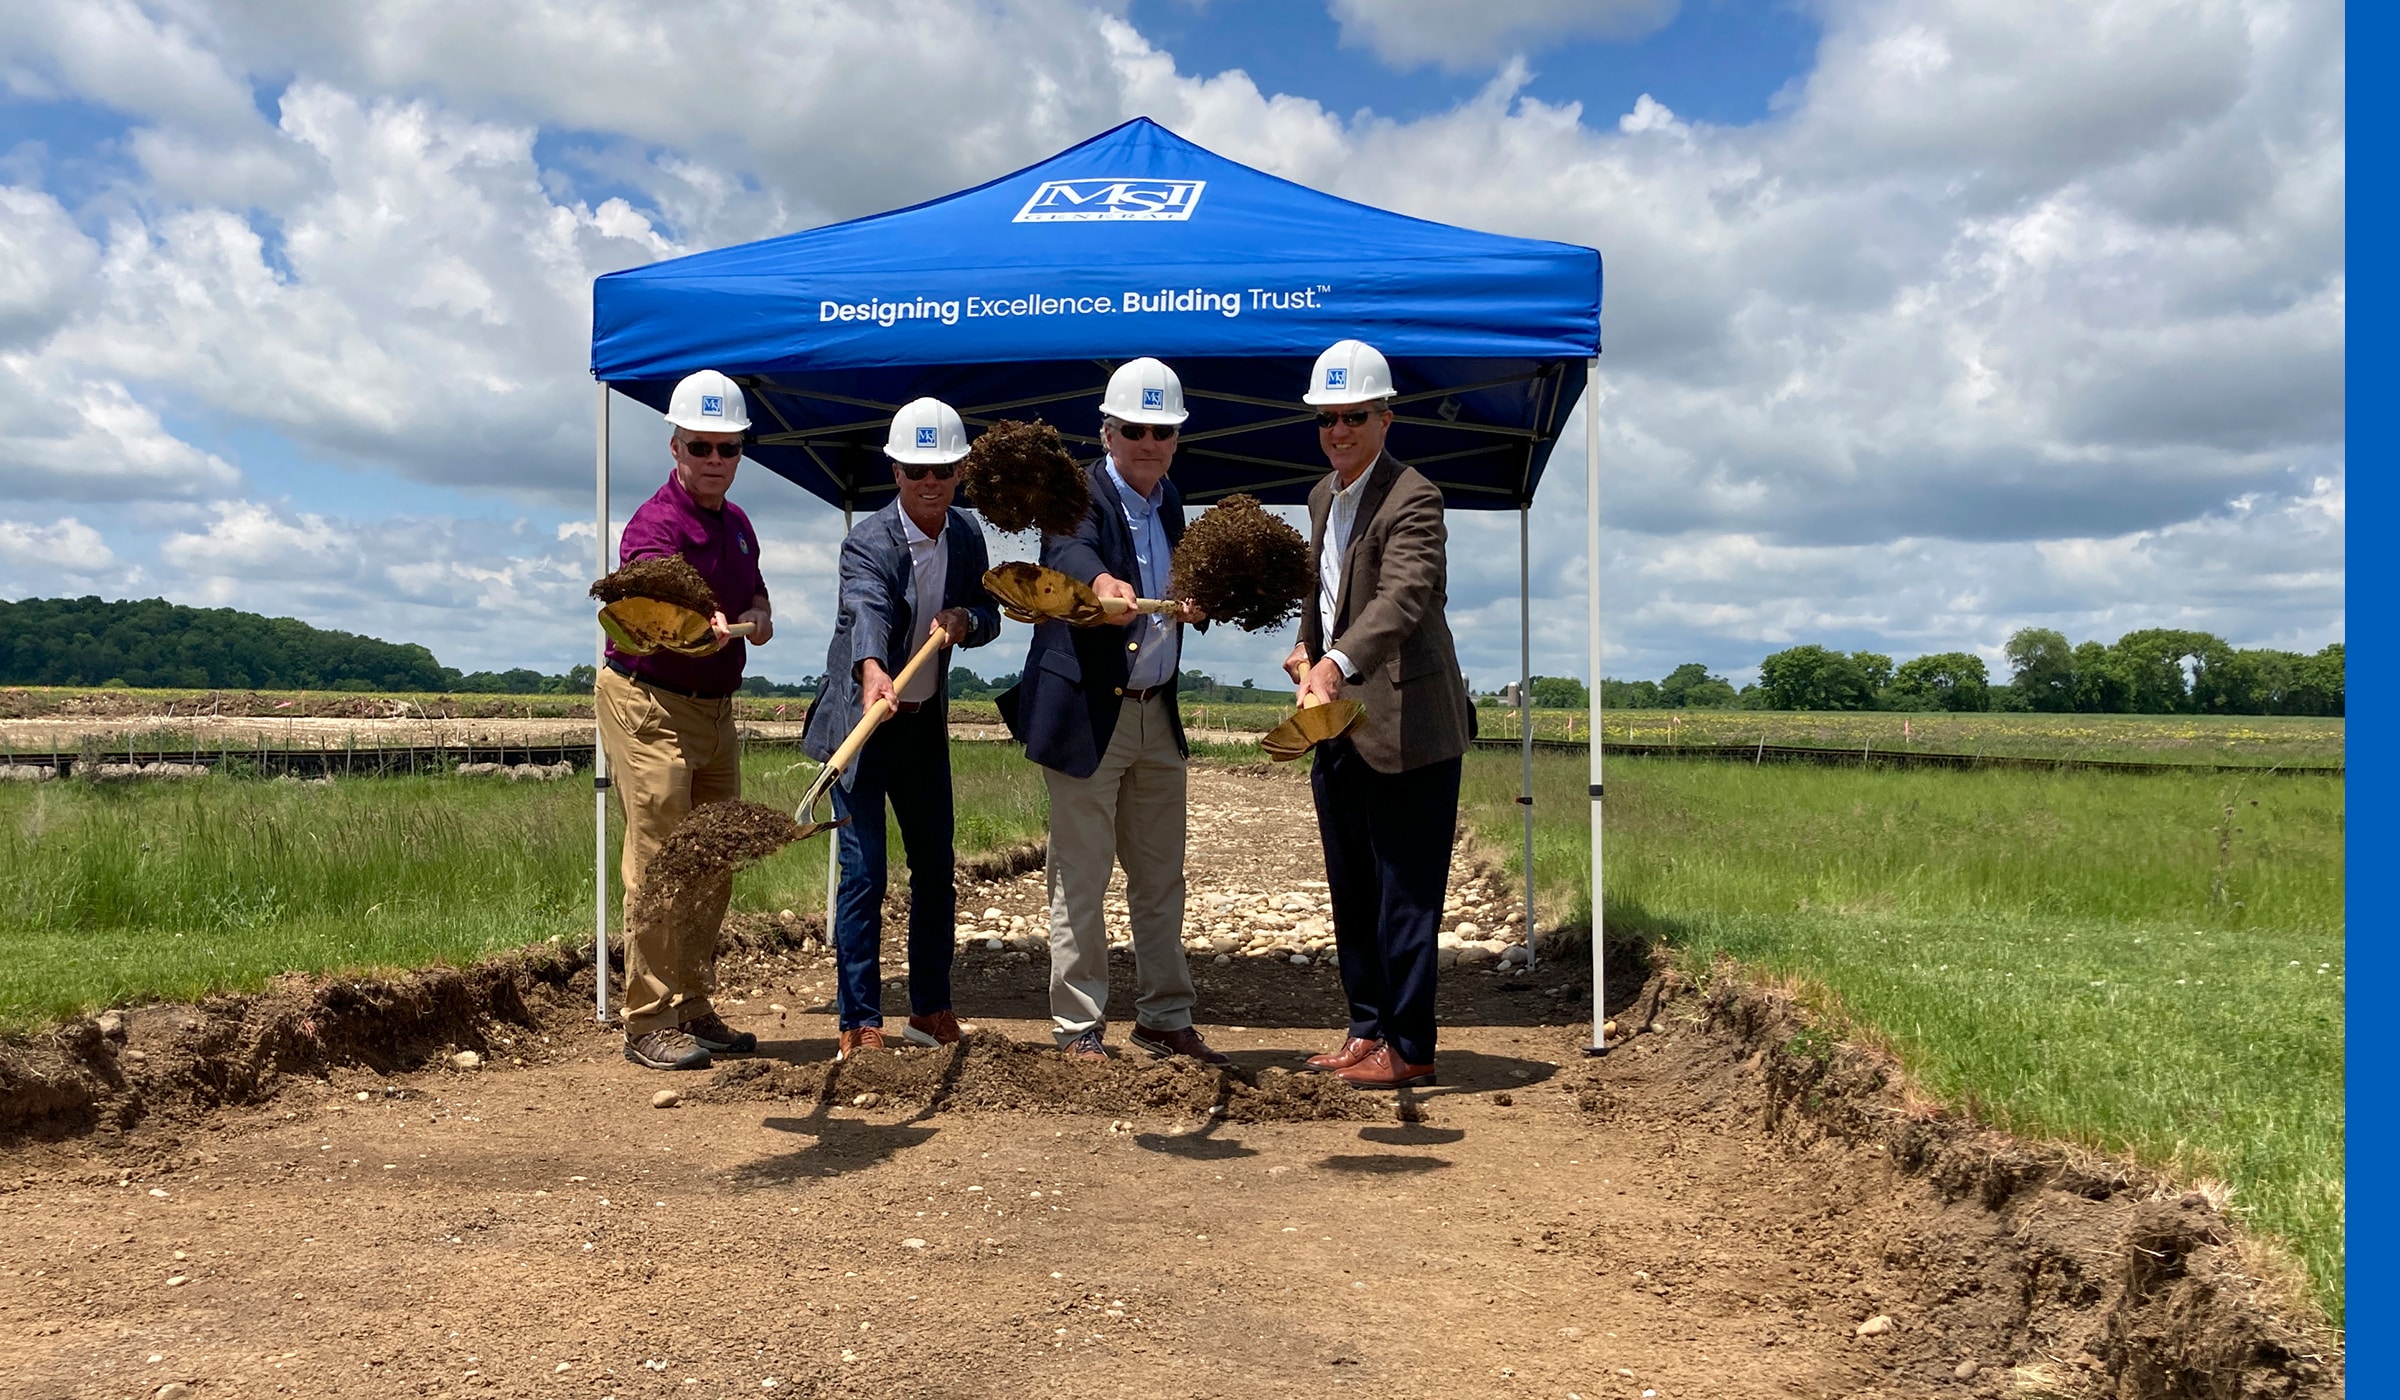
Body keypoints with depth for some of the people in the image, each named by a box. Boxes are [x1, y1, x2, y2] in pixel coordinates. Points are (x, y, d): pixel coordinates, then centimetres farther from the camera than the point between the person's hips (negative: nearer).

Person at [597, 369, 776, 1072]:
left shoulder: (737, 523, 10)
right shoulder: (654, 525, -17)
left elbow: (757, 602, 21)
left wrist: (756, 617, -3)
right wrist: (696, 627, -58)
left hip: (715, 709, 8)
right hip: (649, 705, -8)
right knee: (659, 862, -9)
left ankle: (693, 1009, 20)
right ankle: (649, 1023, -3)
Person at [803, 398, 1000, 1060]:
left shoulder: (967, 536, 1)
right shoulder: (868, 541, -18)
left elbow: (989, 618, 10)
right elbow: (867, 613, -36)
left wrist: (964, 620, -14)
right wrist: (873, 675, -56)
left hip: (926, 725, 6)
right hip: (861, 722, -6)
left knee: (936, 870, 10)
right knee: (862, 875, -8)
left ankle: (931, 1011, 23)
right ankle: (860, 1025, 1)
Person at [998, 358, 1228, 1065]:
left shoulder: (1169, 501, 12)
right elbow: (1070, 550, -32)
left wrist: (1196, 602, -5)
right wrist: (1102, 581, -54)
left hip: (1158, 715, 7)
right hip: (1087, 712, -7)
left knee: (1161, 879, 13)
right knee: (1080, 880, 0)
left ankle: (1165, 1020, 23)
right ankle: (1078, 1026, 11)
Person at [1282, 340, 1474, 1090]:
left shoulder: (1412, 499, -14)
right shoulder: (1322, 497, 14)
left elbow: (1402, 598, -31)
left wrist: (1337, 663, -45)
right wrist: (1306, 644, 12)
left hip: (1405, 729, -9)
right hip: (1340, 727, 9)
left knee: (1405, 898, -2)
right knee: (1351, 894, 16)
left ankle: (1409, 1048, 8)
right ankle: (1368, 1029, 28)